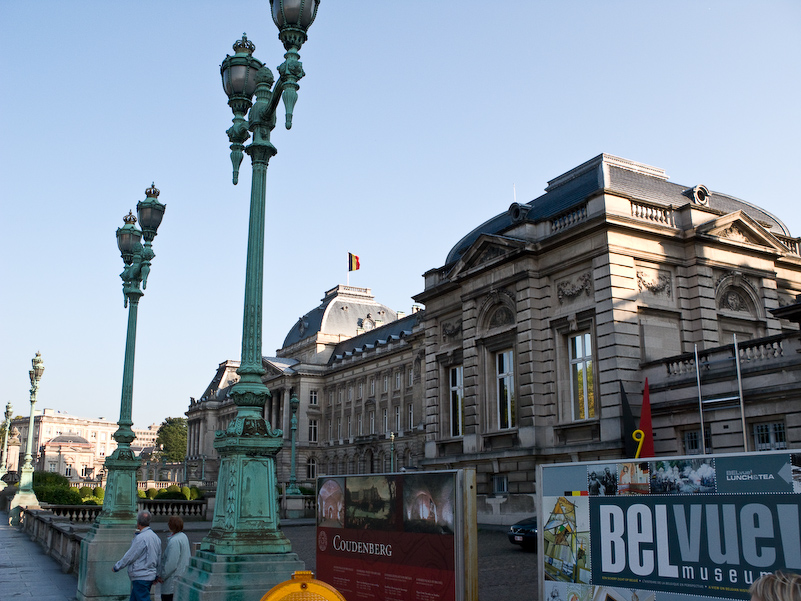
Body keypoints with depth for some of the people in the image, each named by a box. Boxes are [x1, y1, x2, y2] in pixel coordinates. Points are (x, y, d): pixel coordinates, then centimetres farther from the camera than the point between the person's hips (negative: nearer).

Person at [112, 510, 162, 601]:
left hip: (141, 578, -9)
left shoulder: (141, 538, -18)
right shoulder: (156, 537, 9)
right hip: (150, 575, 9)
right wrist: (156, 575, 24)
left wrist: (117, 566, 1)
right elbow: (159, 558, 15)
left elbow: (130, 556, -13)